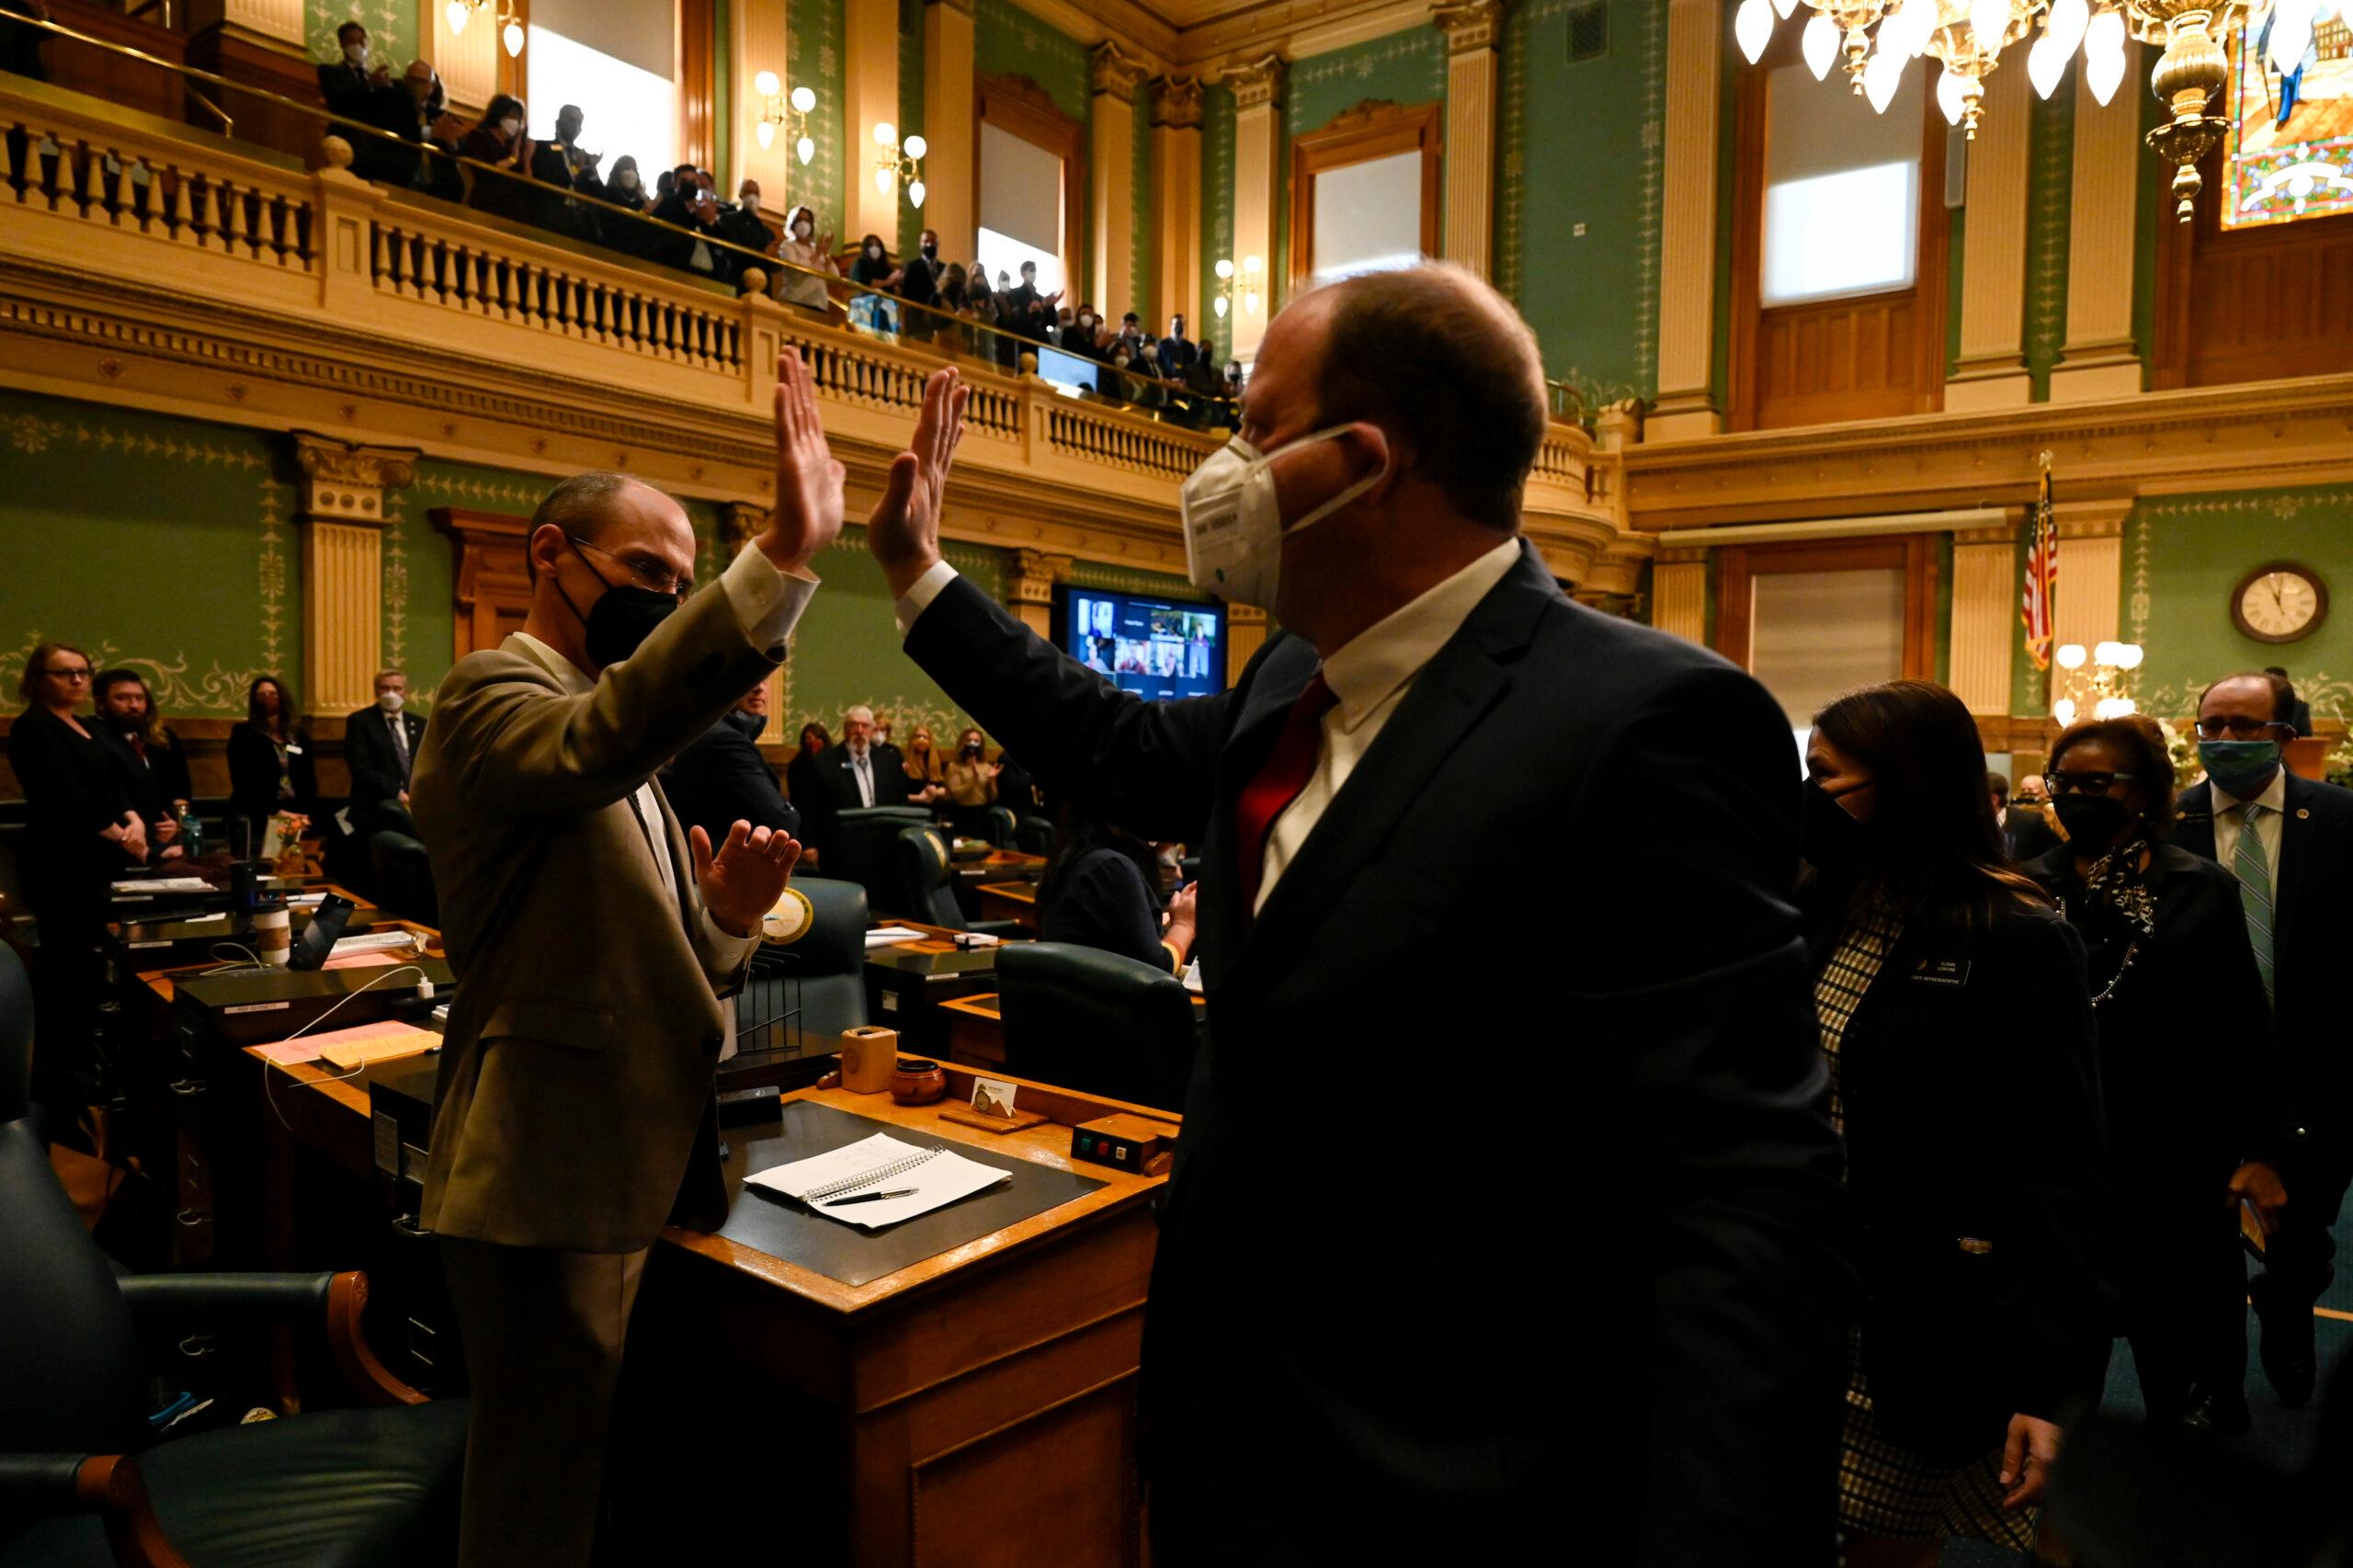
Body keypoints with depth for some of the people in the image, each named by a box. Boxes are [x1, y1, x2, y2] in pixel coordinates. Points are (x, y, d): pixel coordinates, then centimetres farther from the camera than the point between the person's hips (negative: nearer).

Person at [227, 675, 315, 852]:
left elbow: (309, 779, 13)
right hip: (254, 819, -3)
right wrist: (273, 811, -12)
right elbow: (244, 781, -4)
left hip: (293, 819, 3)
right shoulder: (244, 733, 5)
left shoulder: (299, 735, 16)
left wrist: (306, 813, -3)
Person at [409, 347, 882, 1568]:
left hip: (634, 1167, 9)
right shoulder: (492, 694, -13)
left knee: (584, 1466, 24)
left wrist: (728, 916, -10)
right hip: (551, 1183, -9)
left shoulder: (609, 734, 15)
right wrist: (784, 554, -46)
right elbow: (604, 740, -40)